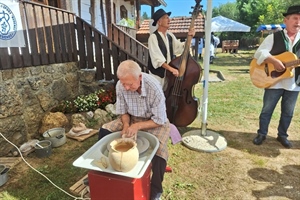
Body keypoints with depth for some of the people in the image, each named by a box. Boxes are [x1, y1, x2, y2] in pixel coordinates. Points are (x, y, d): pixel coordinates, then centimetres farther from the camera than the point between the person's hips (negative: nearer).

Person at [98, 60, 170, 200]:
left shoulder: (154, 88, -31)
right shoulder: (120, 86, -18)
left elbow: (159, 120, -23)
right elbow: (123, 111, -5)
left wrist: (137, 126, -32)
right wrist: (126, 125, -24)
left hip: (155, 122, -4)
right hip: (131, 118, 5)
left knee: (159, 150, -29)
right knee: (104, 131, -9)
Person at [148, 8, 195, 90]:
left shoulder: (170, 35, 7)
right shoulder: (153, 37, -17)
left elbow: (179, 48, 7)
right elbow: (157, 58, -25)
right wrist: (171, 69, -31)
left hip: (168, 73, 7)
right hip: (157, 73, -7)